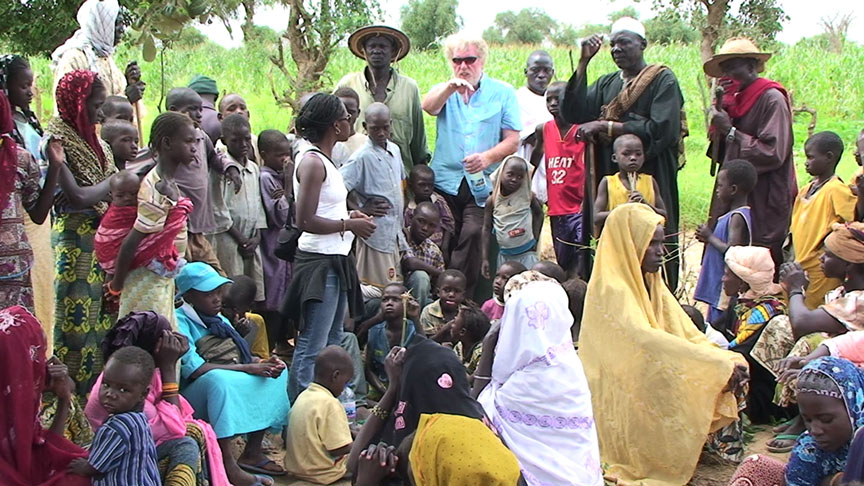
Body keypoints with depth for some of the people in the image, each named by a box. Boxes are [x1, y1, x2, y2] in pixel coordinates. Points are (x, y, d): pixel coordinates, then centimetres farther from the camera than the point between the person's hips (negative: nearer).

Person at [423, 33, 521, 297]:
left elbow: (513, 140, 1)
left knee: (473, 234, -17)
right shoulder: (445, 92, 12)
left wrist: (488, 157, -18)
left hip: (482, 185, -2)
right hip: (445, 182, 2)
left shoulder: (503, 93, 8)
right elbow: (429, 107, -13)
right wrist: (451, 87, -34)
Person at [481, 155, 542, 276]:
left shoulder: (528, 196, -4)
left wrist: (535, 238, 5)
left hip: (526, 254, -1)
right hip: (504, 255, 1)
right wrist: (484, 259, -5)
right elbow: (486, 229, -1)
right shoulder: (492, 201, -4)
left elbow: (539, 213, 15)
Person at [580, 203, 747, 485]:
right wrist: (719, 365, -34)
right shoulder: (611, 289, -18)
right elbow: (645, 340, -32)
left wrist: (729, 361, -17)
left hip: (652, 384, 8)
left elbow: (688, 334, 2)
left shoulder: (650, 284, 10)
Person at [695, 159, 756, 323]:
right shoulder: (739, 214, 13)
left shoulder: (737, 217, -17)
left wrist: (710, 237, -13)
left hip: (727, 289, -11)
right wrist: (708, 237, 7)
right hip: (718, 285, 11)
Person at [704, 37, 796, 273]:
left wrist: (731, 131, -15)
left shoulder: (772, 99, -10)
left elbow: (773, 153, -18)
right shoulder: (736, 99, 15)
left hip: (764, 203, -8)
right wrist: (719, 129, -3)